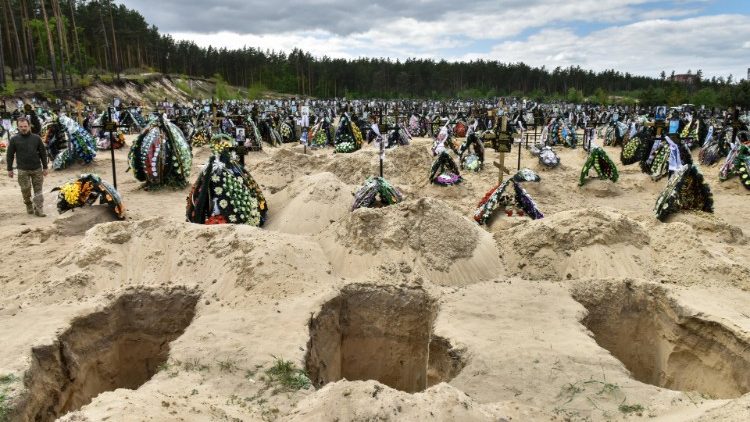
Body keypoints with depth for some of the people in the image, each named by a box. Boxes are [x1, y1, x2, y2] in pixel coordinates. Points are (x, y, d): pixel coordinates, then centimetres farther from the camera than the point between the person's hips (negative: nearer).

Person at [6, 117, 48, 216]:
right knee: (25, 190, 1)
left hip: (37, 169, 1)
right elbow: (10, 155, 5)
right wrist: (9, 169, 4)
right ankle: (29, 205, 24)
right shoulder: (14, 140, 1)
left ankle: (39, 210, 3)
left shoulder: (36, 138, 3)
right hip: (23, 170, -1)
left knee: (38, 190, 1)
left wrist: (45, 167, 5)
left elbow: (43, 153, 7)